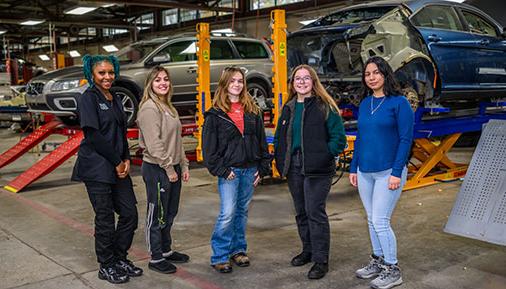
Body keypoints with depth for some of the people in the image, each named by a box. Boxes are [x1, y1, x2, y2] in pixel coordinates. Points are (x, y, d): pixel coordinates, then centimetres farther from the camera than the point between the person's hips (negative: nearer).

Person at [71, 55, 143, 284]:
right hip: (96, 168, -7)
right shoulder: (88, 98, -9)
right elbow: (93, 135, -16)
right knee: (105, 218, 1)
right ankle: (107, 267, 17)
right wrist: (117, 162, -12)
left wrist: (126, 160, 0)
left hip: (118, 167, 7)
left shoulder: (116, 99, 14)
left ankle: (120, 259, 24)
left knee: (130, 212, 7)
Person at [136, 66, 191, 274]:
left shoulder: (168, 107, 14)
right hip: (156, 169, -9)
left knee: (170, 213, 17)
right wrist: (168, 168, -17)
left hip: (172, 168, 9)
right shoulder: (149, 107, -14)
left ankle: (166, 251, 32)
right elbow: (154, 143, -20)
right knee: (157, 215, 2)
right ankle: (156, 258, 15)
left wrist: (183, 166, 14)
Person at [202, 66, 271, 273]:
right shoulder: (215, 113, -4)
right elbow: (209, 145, -5)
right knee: (228, 213, -9)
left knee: (242, 211, 13)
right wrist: (221, 170, -11)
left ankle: (238, 249, 26)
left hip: (249, 169, 4)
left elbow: (261, 140, 11)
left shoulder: (252, 111, 9)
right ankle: (219, 256, 2)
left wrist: (262, 168, 5)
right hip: (229, 170, -4)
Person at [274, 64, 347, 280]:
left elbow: (338, 137, -7)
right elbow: (279, 136, 19)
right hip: (294, 167, 6)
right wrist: (280, 159, 8)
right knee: (301, 211, 16)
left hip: (317, 169, -6)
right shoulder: (288, 108, 12)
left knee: (315, 212, -5)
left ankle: (321, 260, 6)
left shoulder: (325, 106, -6)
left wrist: (324, 156, -13)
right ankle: (308, 250, 32)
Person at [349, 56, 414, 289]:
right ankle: (378, 261, 28)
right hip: (365, 172, 6)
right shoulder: (364, 104, 10)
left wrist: (397, 172, -16)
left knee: (380, 221, -6)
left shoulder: (399, 103, -8)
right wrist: (354, 168, 13)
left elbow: (406, 139, -11)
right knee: (372, 220, 13)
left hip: (388, 172, -6)